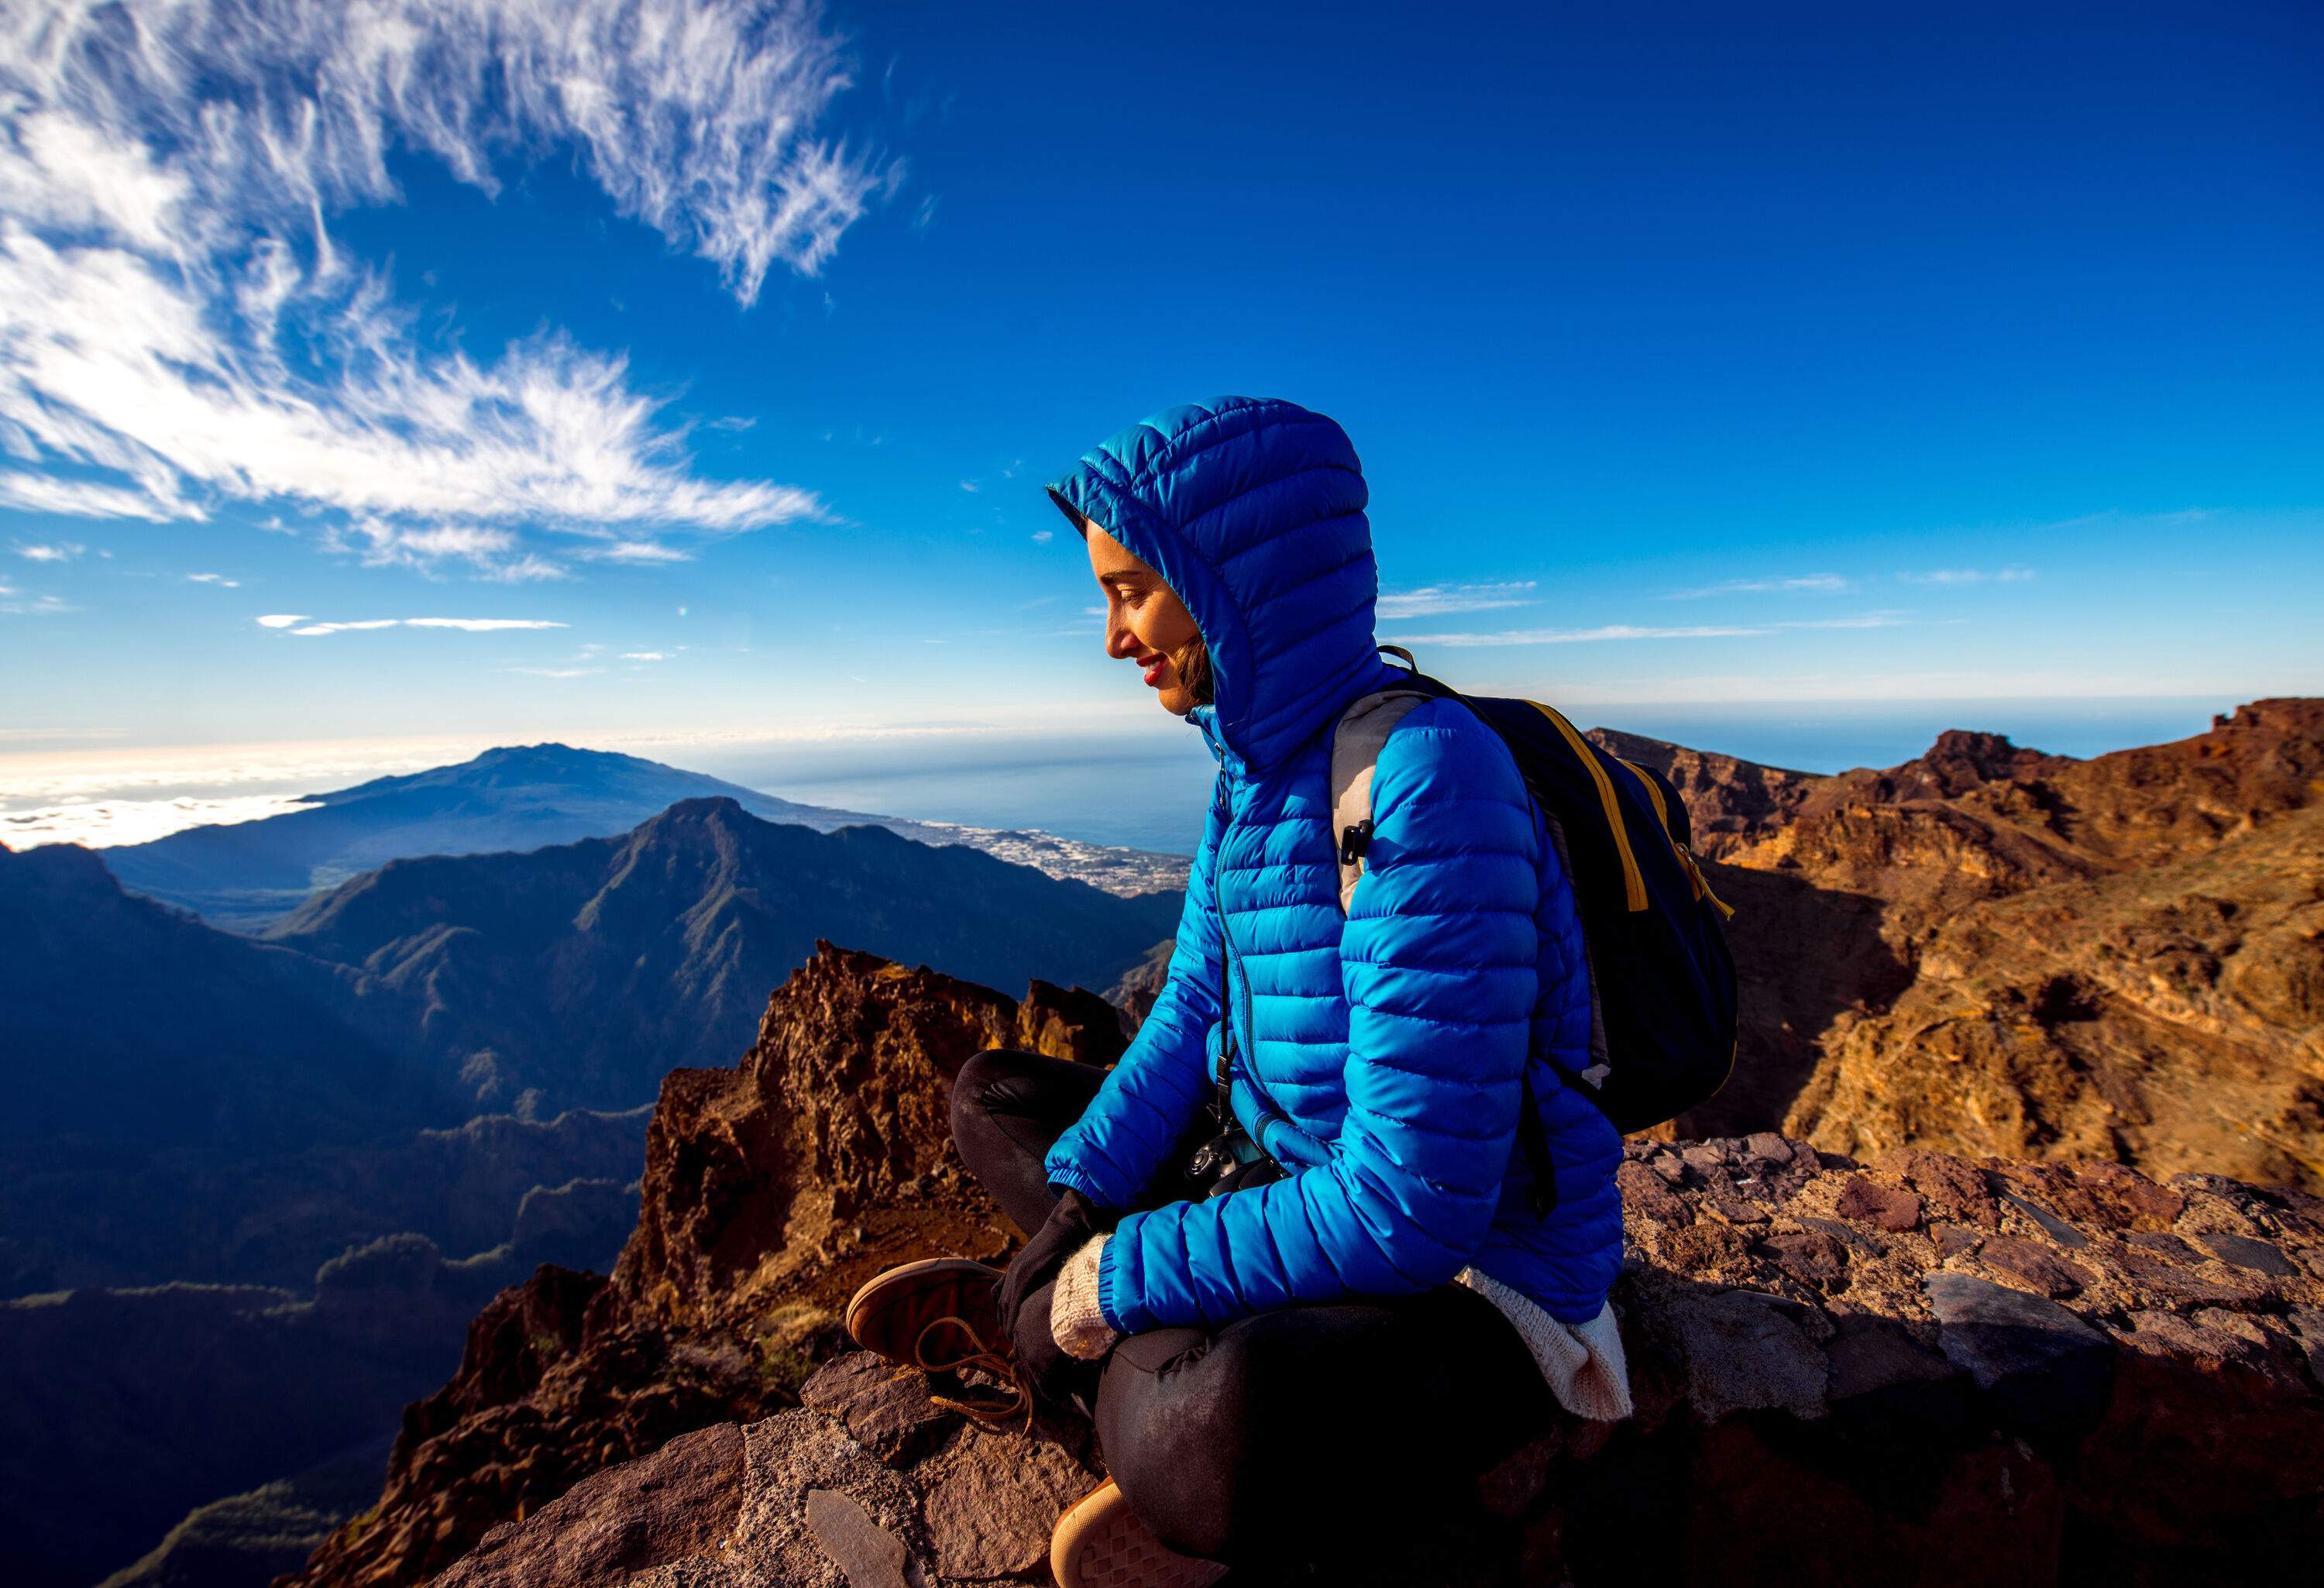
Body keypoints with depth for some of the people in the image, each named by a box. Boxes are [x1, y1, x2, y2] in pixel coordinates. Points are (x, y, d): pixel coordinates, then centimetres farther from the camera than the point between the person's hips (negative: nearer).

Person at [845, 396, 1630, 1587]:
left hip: (1460, 1277, -8)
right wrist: (1073, 1207, -6)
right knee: (989, 1095, 13)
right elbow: (1191, 1015, 6)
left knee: (1213, 1435, -39)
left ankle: (1024, 1323, -8)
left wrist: (1116, 1279, -19)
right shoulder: (1254, 763, 0)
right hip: (1275, 1175, 8)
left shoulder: (1427, 781, -27)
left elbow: (1407, 1212, -28)